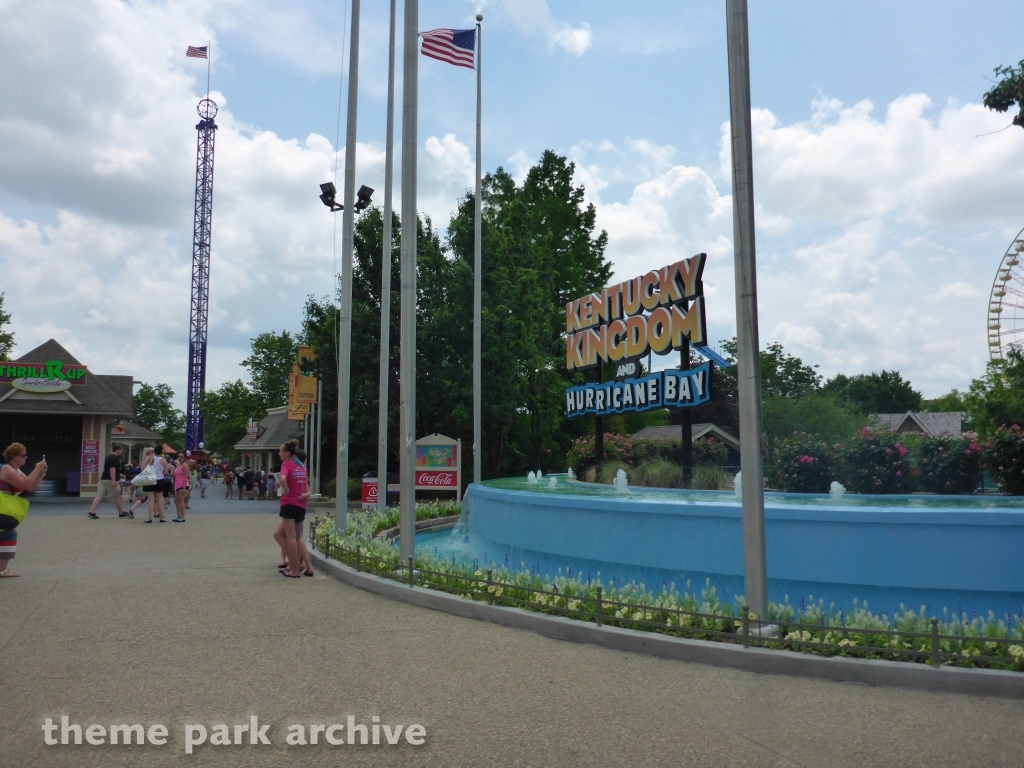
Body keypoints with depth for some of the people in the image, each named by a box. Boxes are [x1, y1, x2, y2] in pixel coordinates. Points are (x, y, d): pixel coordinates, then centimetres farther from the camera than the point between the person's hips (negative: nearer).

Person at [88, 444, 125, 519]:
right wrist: (114, 480, -30)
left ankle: (92, 512, -4)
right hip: (110, 480, -10)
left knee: (100, 496, 3)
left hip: (104, 479, 10)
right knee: (117, 497, 2)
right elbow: (112, 469, -25)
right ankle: (121, 513, 12)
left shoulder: (109, 457, 19)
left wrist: (119, 475, 36)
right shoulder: (114, 458, -14)